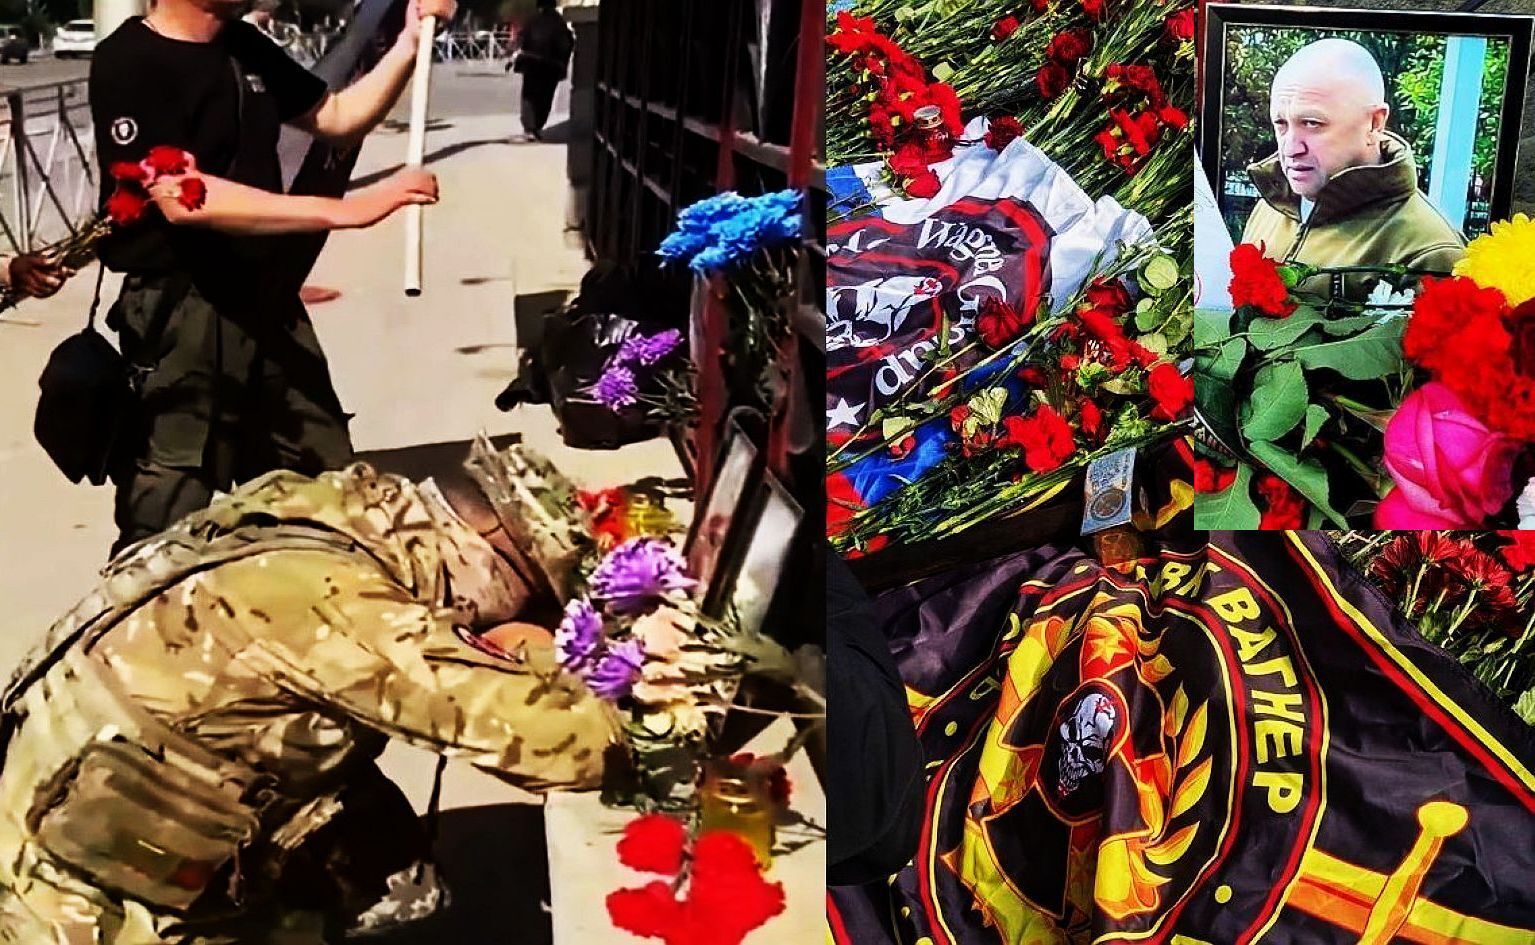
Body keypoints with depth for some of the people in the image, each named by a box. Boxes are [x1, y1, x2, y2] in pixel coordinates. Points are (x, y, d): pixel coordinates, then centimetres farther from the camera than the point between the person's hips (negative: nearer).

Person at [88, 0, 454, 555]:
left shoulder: (246, 46, 10)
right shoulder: (128, 62, -14)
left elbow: (338, 118, 19)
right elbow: (180, 199, -25)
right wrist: (344, 210, -30)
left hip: (267, 297, 8)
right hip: (182, 315, -7)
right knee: (171, 521, 2)